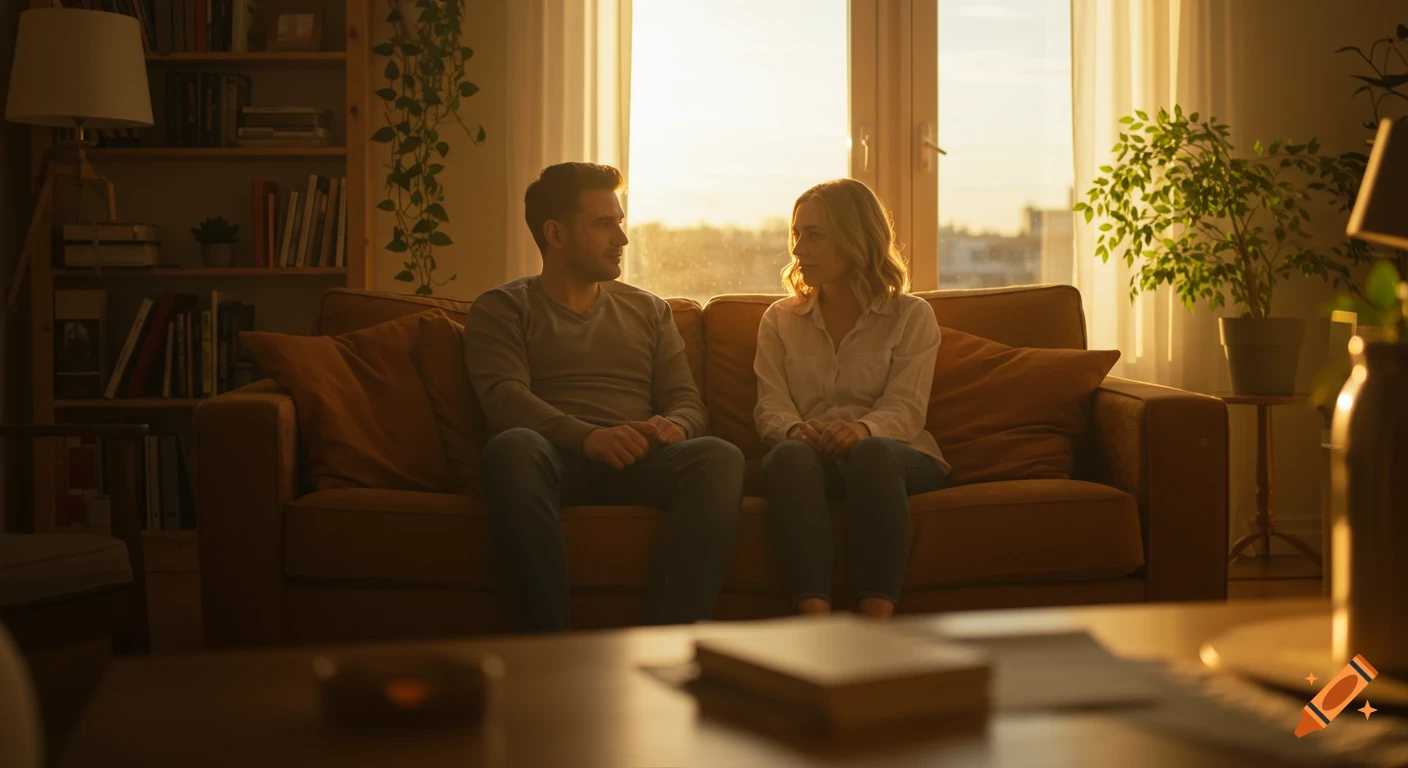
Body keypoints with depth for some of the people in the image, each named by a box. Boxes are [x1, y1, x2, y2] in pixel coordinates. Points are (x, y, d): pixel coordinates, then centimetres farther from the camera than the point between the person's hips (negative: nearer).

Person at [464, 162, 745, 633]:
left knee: (719, 457, -29)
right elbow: (505, 399, -4)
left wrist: (672, 427, -10)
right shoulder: (501, 310, 14)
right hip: (557, 461, -3)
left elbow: (687, 401, 17)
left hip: (639, 465, 3)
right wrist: (588, 437, -23)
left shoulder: (649, 311, 26)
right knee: (512, 447, -38)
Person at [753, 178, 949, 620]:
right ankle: (815, 621, -52)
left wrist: (862, 429, -28)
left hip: (895, 456, -1)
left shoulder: (911, 316, 11)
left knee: (871, 452, -38)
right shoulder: (780, 321, 19)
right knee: (790, 454, -36)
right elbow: (770, 408, 5)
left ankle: (877, 625, -48)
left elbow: (906, 409, -4)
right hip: (810, 457, 1)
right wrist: (797, 430, -20)